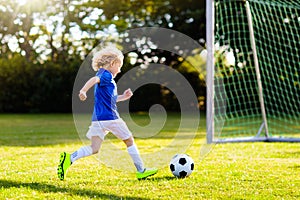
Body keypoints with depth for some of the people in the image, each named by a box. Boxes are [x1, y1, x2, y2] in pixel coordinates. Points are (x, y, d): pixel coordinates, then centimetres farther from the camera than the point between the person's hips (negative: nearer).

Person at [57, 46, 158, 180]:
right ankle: (141, 171, 13)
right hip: (110, 117, -8)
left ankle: (69, 159, -17)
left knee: (94, 149, 2)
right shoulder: (107, 75, -7)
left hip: (98, 119, 9)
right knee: (129, 141, 6)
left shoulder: (104, 76, 22)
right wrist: (83, 91, -46)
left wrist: (122, 97, 25)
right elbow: (94, 79, -29)